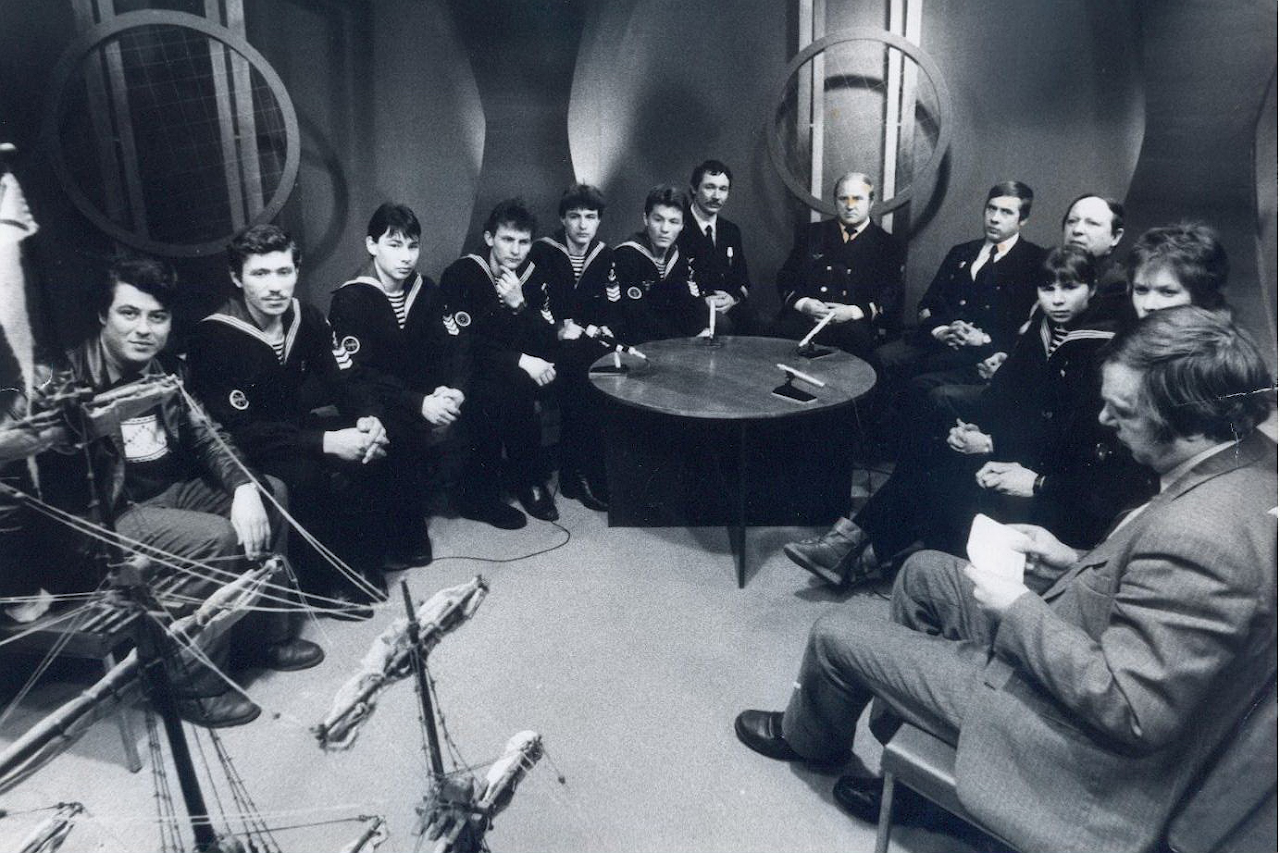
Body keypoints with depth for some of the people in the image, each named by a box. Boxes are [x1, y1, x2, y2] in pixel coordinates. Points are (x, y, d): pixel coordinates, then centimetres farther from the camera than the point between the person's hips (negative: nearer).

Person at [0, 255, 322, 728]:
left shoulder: (164, 370, 3)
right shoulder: (70, 380, -19)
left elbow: (206, 435, 4)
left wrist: (244, 487, -13)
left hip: (164, 491, 8)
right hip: (100, 519, -8)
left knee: (271, 494, 3)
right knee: (216, 539, -27)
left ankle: (265, 634, 14)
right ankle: (197, 688, -10)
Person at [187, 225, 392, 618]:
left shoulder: (306, 318, -2)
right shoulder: (214, 336, -22)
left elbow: (346, 379, -1)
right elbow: (241, 430, -26)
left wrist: (370, 419, -24)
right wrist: (325, 443, -33)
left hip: (295, 427, 6)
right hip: (242, 451, -6)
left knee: (378, 449, -15)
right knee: (310, 477, -33)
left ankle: (364, 562, 1)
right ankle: (324, 582, -10)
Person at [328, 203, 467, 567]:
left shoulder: (424, 289, 6)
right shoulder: (350, 299, -12)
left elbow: (453, 345, 0)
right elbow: (361, 373, -20)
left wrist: (454, 389, -21)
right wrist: (420, 404, -31)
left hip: (427, 396, 5)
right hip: (373, 405, -5)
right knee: (408, 432, -29)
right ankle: (406, 534, -10)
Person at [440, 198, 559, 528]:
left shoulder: (534, 277, 2)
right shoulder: (460, 275, -14)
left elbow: (548, 343, -6)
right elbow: (462, 342, -22)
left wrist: (520, 305, -23)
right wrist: (520, 361, -29)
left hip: (518, 374, 5)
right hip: (469, 374, -5)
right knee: (513, 387, -32)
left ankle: (529, 479, -8)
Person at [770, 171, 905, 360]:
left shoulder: (888, 245, 14)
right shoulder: (811, 233, 20)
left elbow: (891, 297, 6)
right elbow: (785, 277, 16)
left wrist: (854, 312, -12)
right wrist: (802, 303, -5)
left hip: (855, 324, -1)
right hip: (804, 317, 2)